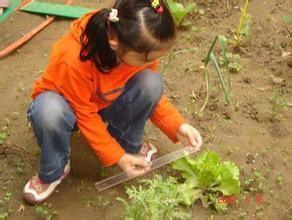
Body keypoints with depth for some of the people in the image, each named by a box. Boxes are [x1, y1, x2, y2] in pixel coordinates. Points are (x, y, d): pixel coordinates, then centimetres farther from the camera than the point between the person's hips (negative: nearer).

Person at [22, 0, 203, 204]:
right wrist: (117, 157, -25)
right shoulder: (74, 59, -40)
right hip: (69, 103, -4)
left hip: (106, 103, 4)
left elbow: (152, 93, -7)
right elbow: (85, 115, -26)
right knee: (49, 112, -40)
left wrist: (177, 126, -20)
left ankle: (129, 146, -1)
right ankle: (54, 171, -10)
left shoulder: (140, 49, -24)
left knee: (151, 82, -25)